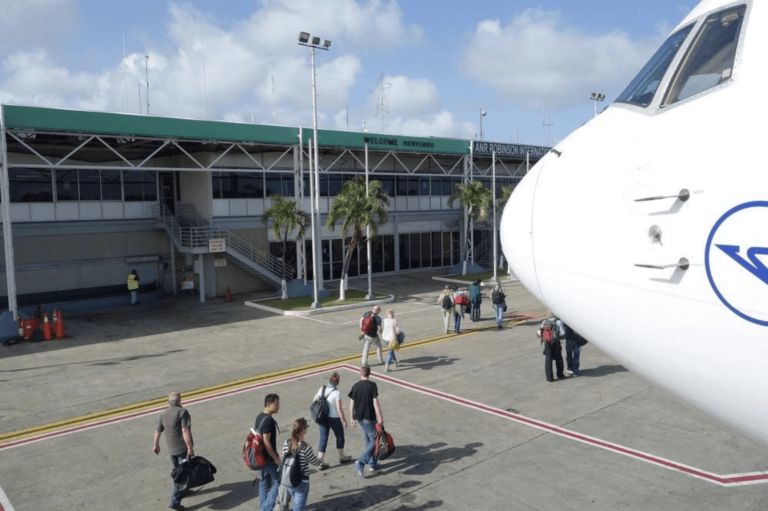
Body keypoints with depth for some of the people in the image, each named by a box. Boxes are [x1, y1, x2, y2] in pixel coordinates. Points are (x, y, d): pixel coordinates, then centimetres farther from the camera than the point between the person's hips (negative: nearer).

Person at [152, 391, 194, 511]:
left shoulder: (163, 414, 5)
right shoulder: (182, 412, -16)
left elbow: (157, 431, 14)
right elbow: (185, 431, -23)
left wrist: (156, 445, 29)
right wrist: (190, 447, -20)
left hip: (171, 449, 7)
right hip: (183, 448, -7)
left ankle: (180, 491, 39)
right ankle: (175, 500, -4)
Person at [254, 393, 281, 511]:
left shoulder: (259, 417, 6)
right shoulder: (268, 420, -24)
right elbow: (266, 442, -25)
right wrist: (276, 458, -17)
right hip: (269, 457, -9)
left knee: (264, 482, 16)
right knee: (279, 482, 2)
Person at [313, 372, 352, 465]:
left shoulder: (322, 389, -3)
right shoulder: (337, 393, -18)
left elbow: (314, 401, 4)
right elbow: (339, 409, -18)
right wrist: (344, 421, -7)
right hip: (334, 418, -4)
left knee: (323, 439, 11)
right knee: (340, 436, 19)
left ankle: (320, 461, 9)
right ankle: (342, 457, 34)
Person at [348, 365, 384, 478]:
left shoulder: (355, 386, 1)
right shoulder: (372, 385, -13)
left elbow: (351, 403, 3)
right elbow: (375, 402, -16)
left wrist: (352, 418, 13)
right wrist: (380, 417, -10)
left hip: (360, 418, 6)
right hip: (369, 418, -6)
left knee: (368, 441, 18)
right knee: (374, 442, 3)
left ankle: (373, 464, 25)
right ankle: (360, 462, -11)